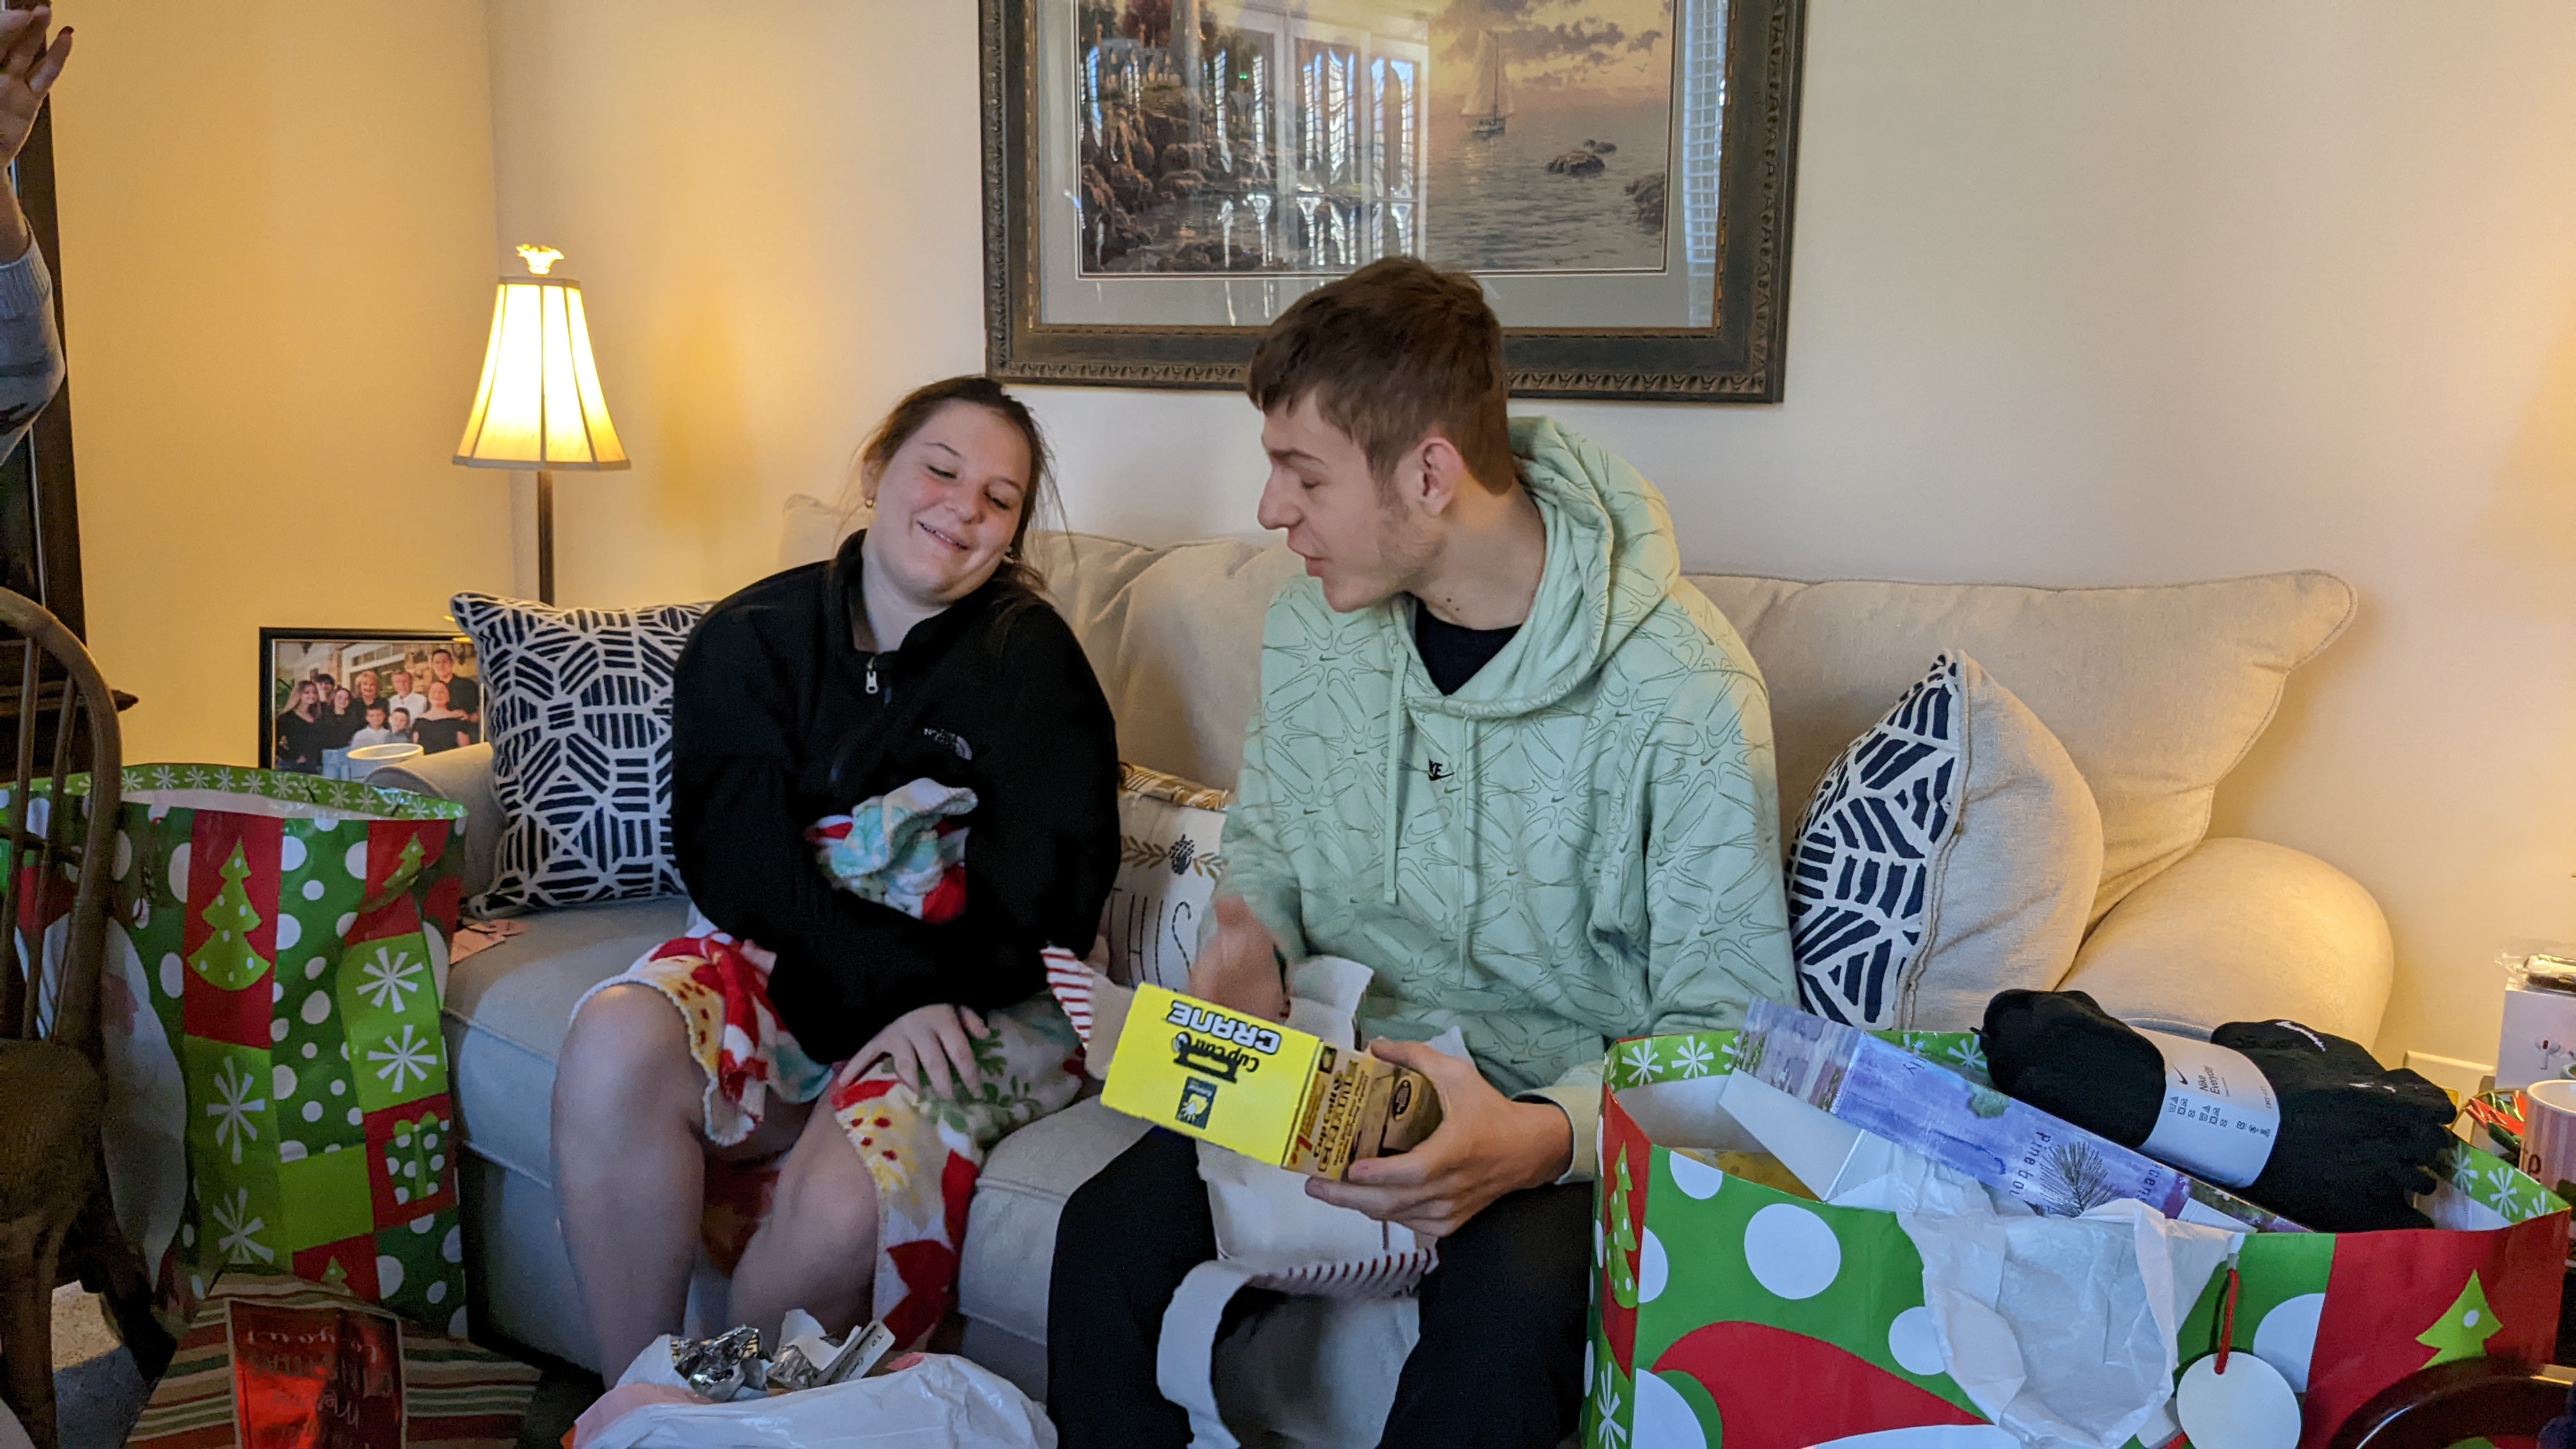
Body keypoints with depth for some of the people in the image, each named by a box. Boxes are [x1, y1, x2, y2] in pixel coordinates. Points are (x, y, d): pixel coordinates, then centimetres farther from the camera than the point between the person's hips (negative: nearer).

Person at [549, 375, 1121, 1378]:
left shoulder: (1033, 659, 0)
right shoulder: (747, 641, 6)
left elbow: (1043, 889, -8)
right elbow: (739, 855, -8)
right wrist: (887, 984, -22)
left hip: (966, 993, -2)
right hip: (785, 962, 3)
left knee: (842, 1209, -29)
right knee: (615, 1048, -28)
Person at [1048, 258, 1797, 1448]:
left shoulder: (1684, 689, -19)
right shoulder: (1310, 624, 0)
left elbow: (1726, 1026, -16)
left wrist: (1542, 1139, -34)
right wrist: (1248, 947, -7)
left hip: (1569, 1097, -4)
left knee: (1508, 1314, -34)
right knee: (1107, 1231, -21)